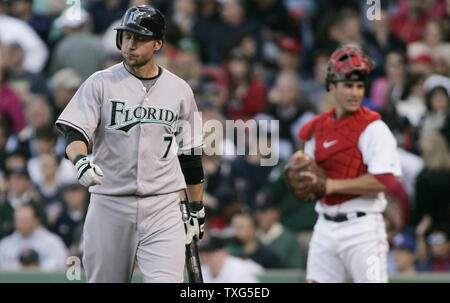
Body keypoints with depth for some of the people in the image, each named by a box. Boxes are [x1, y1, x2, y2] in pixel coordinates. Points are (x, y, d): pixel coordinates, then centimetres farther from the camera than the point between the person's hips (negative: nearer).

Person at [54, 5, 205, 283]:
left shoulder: (180, 90, 9)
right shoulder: (100, 83, 3)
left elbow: (190, 154, 17)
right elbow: (75, 134, -8)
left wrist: (197, 209, 16)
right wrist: (80, 160, -30)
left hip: (162, 209, 0)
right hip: (109, 205, 0)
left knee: (166, 281, -16)